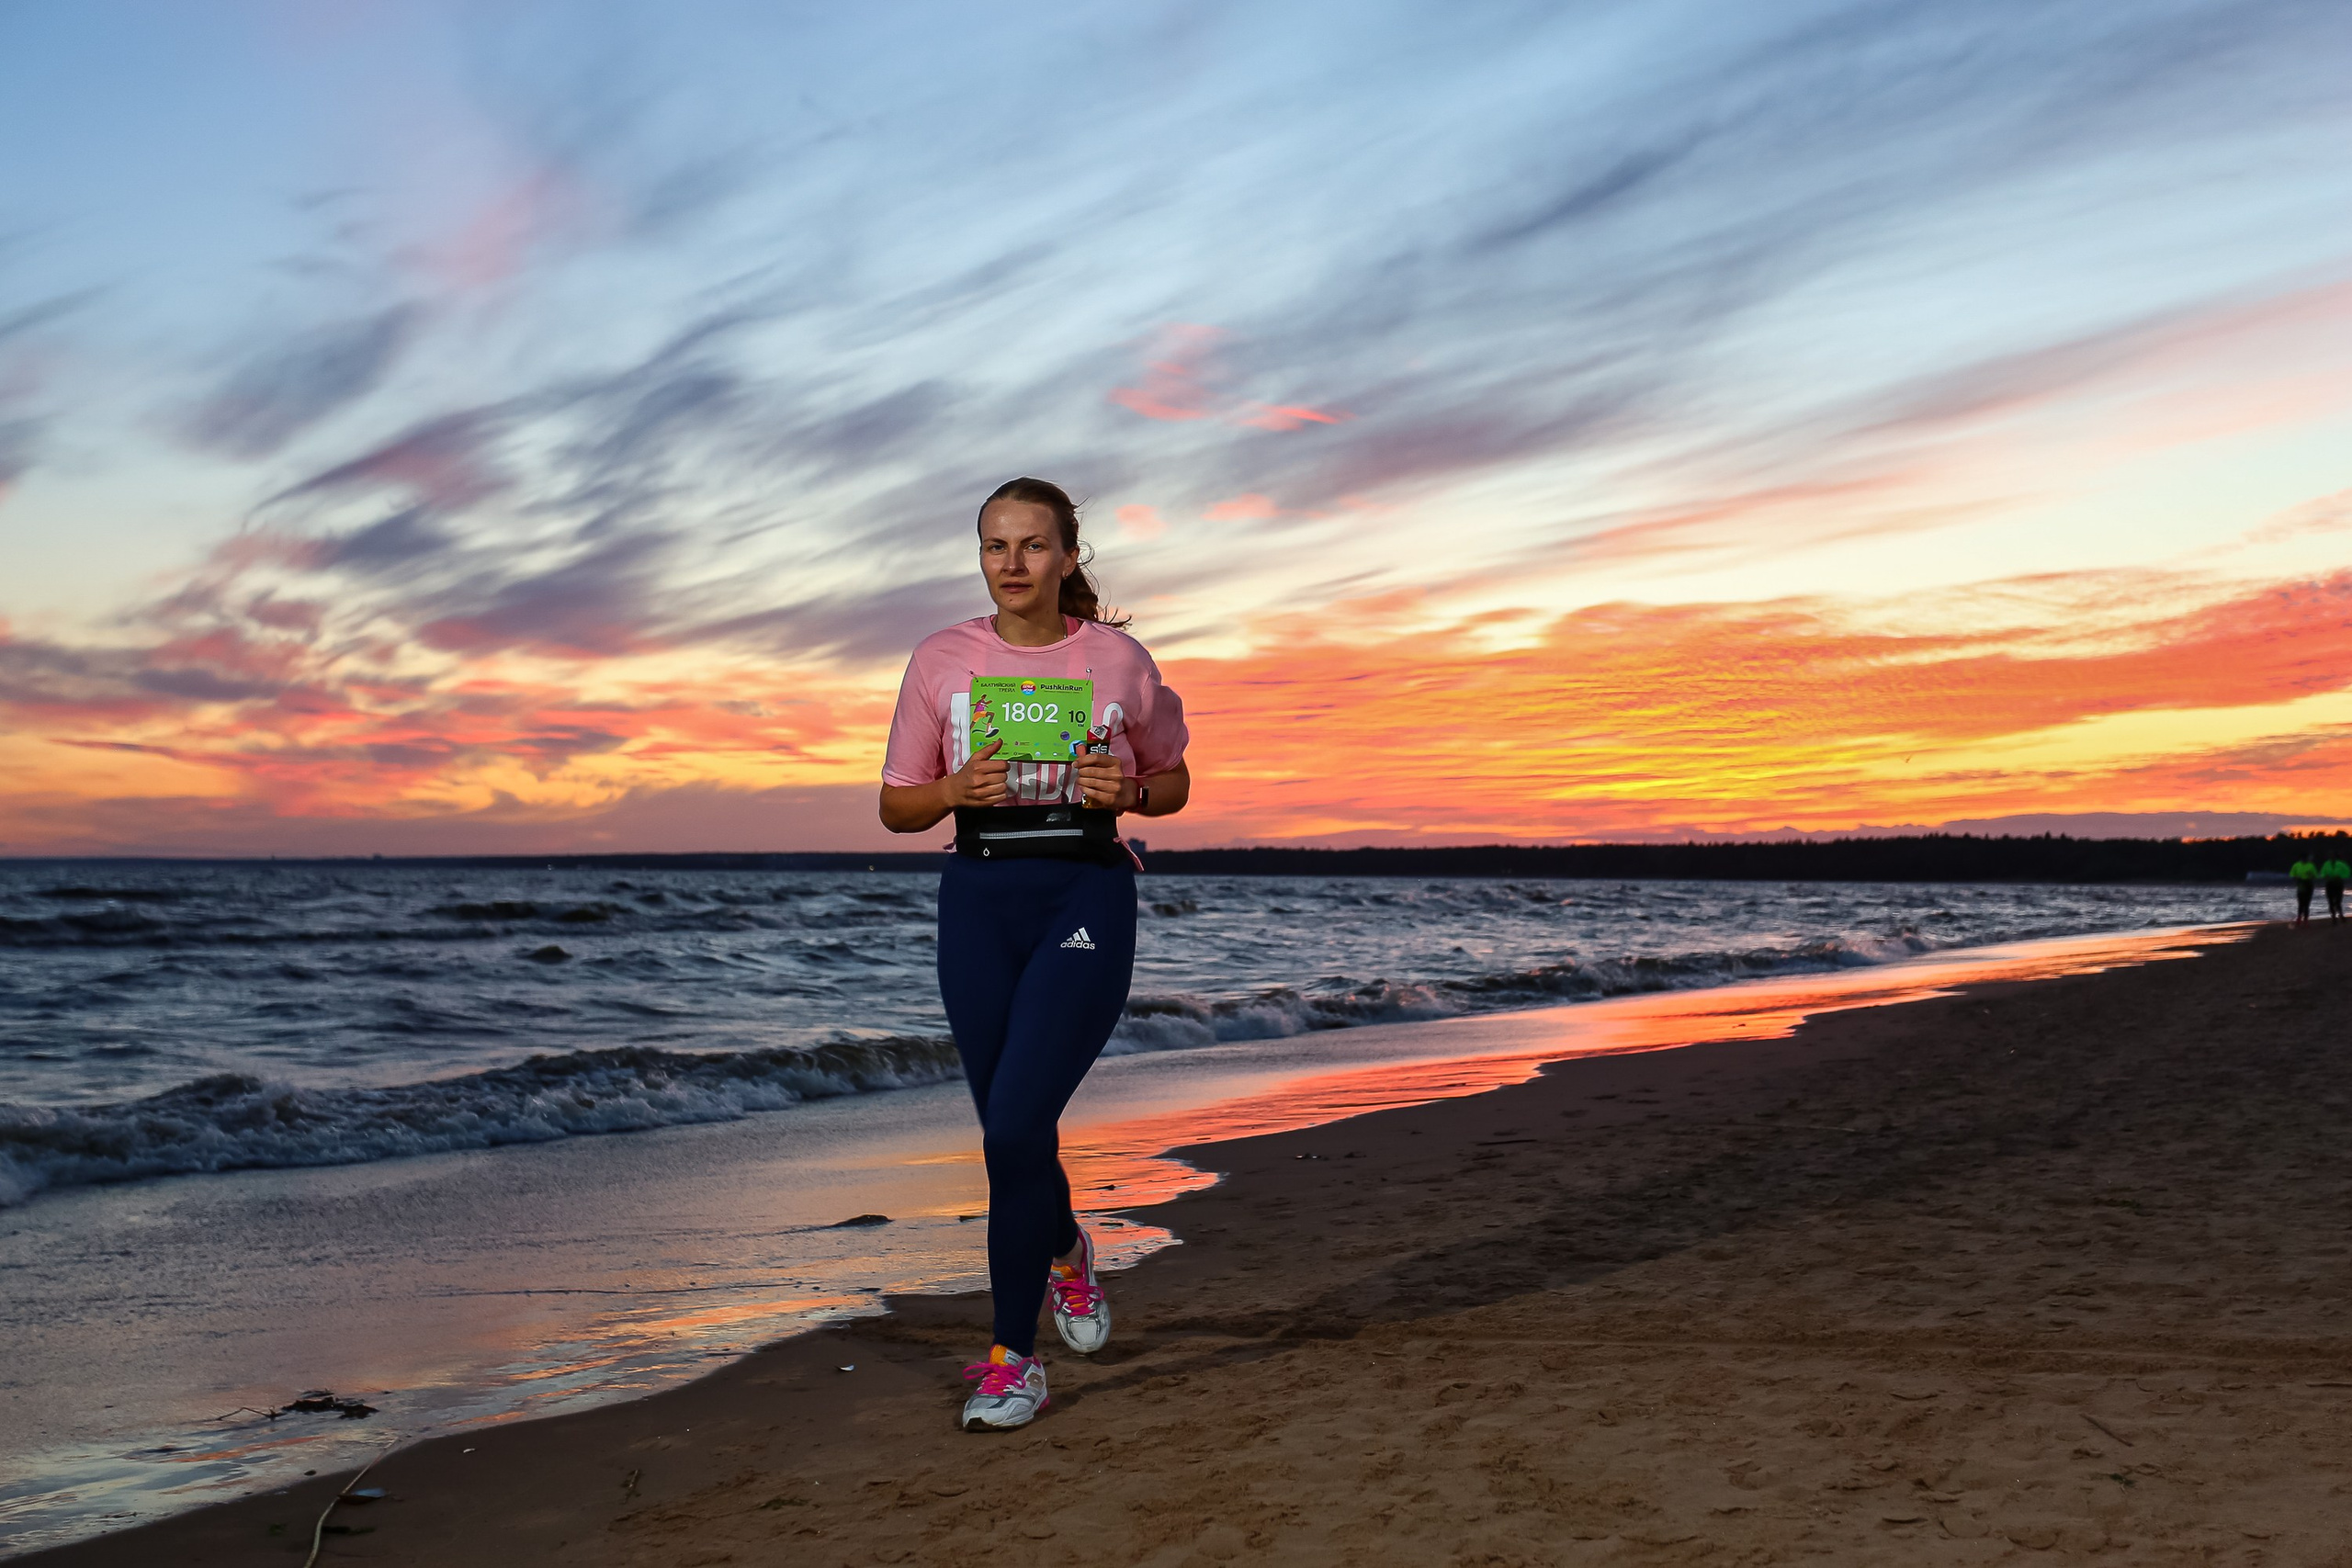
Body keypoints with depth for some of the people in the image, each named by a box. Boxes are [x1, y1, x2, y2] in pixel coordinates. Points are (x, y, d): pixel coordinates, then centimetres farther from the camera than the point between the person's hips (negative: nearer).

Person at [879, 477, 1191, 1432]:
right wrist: (957, 790, -11)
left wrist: (1126, 791, -8)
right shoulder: (941, 661, 4)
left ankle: (1013, 1359, -1)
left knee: (1015, 1126, -14)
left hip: (1087, 895, -3)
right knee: (1013, 1130, 10)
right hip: (979, 897, 3)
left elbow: (1172, 784, 14)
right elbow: (896, 806, 10)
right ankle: (1066, 1254, 45)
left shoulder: (1119, 660, 2)